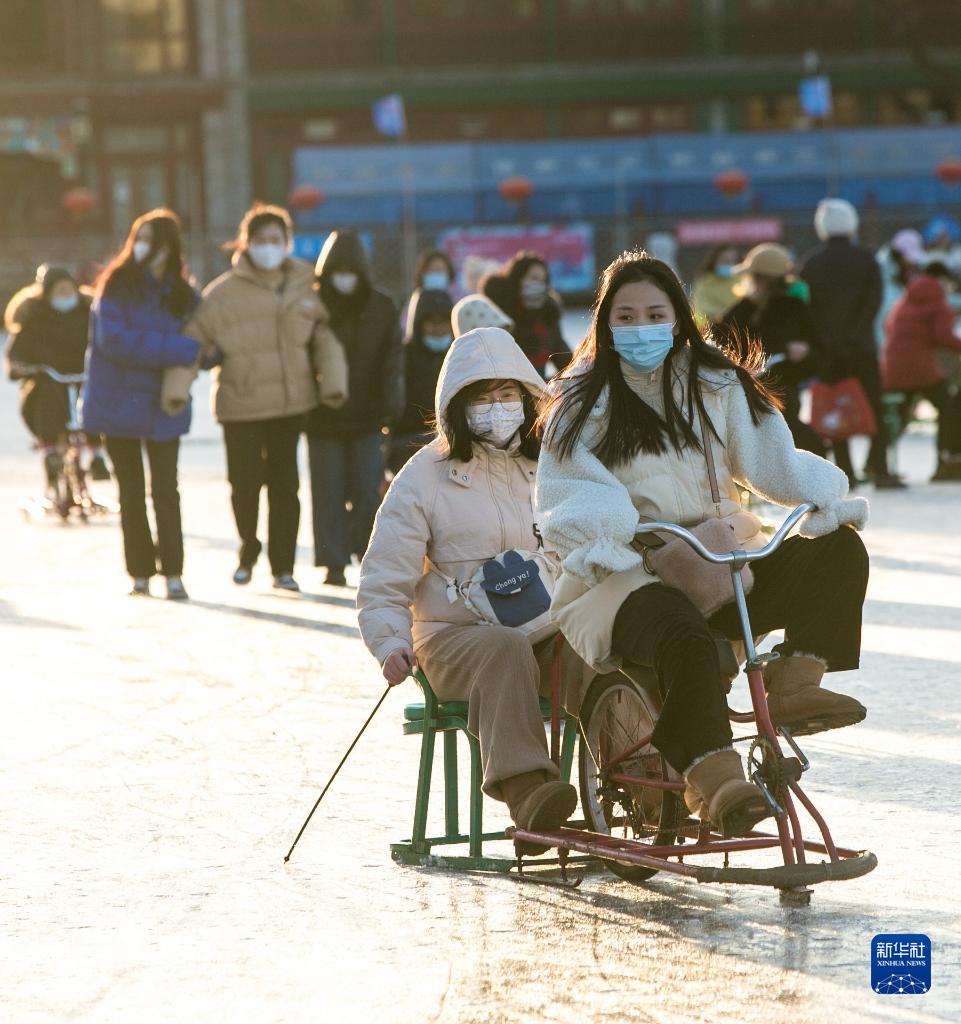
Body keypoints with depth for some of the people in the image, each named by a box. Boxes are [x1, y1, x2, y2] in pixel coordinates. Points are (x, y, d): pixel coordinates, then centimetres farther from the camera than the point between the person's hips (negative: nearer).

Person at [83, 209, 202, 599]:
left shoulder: (183, 295, 4)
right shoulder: (116, 286, -6)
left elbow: (205, 345, 6)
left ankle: (173, 573, -2)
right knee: (130, 491, 7)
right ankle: (140, 573, 13)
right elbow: (115, 340, -19)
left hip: (163, 405, 1)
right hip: (119, 402, -1)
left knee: (165, 489, -5)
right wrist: (180, 349, -21)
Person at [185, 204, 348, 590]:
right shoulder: (224, 292, -4)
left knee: (284, 485, 4)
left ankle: (283, 566, 14)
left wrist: (333, 382, -4)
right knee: (245, 482, -3)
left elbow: (323, 338, 10)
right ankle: (248, 552, 24)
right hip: (241, 405, -3)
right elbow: (193, 340, -5)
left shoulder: (303, 289, 7)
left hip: (290, 402, 3)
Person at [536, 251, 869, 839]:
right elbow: (567, 496, -6)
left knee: (838, 550, -19)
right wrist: (595, 542, -29)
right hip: (632, 572, -5)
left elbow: (769, 458, 7)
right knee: (683, 636, -40)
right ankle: (714, 779, -45)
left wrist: (824, 498, -14)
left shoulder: (718, 385, 15)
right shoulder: (584, 403, 6)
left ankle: (795, 685, -23)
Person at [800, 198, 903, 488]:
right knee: (873, 407, 2)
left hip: (826, 348, 2)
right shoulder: (866, 259, 0)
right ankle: (879, 471, -5)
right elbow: (874, 300, -8)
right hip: (861, 345, -2)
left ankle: (845, 473, 0)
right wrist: (857, 332, -7)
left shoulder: (810, 264, 5)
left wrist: (825, 337, 3)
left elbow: (807, 306, 1)